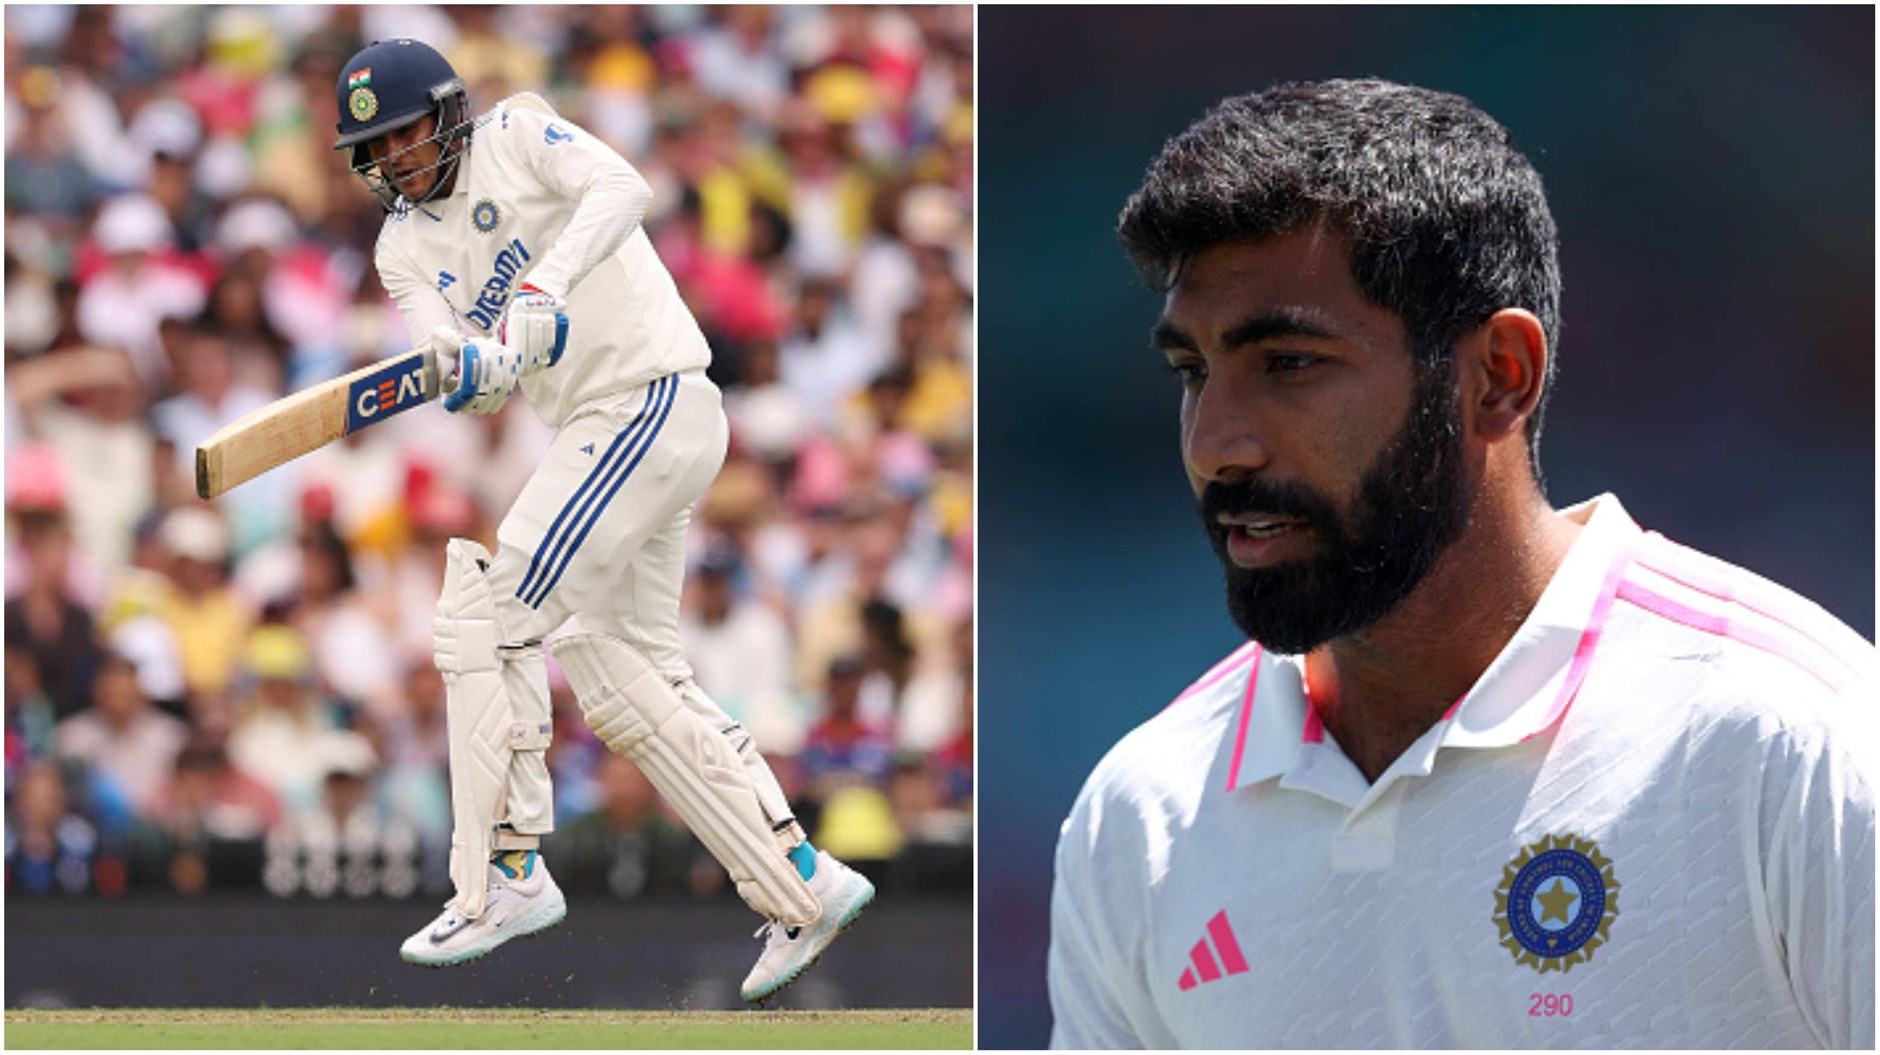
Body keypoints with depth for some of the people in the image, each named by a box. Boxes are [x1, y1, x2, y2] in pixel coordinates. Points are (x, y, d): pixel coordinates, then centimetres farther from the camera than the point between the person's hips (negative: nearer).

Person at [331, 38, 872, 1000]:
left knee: (487, 615, -12)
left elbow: (620, 189, -22)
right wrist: (466, 368, -28)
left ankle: (506, 873, -11)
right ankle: (800, 889, 13)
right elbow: (481, 377, -4)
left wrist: (547, 284, -37)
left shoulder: (515, 135, -3)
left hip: (652, 403, -9)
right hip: (599, 426, 9)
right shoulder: (405, 248, 13)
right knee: (625, 680, 11)